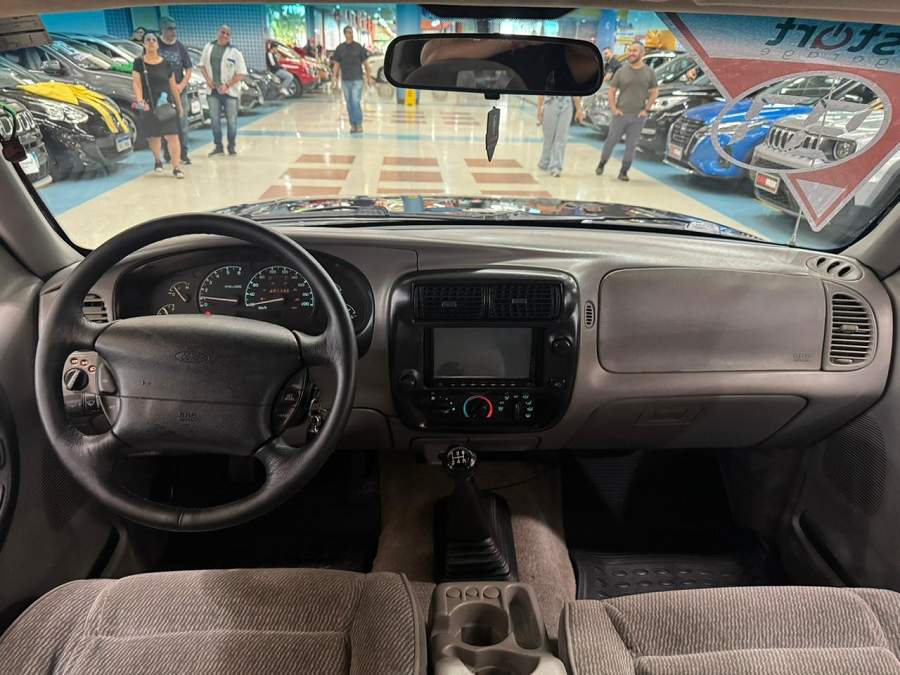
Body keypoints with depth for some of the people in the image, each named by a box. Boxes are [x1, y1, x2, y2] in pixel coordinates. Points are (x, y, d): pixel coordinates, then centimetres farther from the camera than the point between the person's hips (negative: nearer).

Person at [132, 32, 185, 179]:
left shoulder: (165, 63, 8)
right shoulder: (139, 62, 4)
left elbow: (173, 86, 13)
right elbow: (136, 83, -3)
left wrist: (179, 105, 12)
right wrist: (140, 101, -18)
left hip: (166, 104, 0)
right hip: (149, 106, 0)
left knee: (172, 135, -9)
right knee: (154, 136, 8)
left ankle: (176, 167, -9)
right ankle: (158, 160, 33)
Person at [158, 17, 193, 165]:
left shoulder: (180, 47, 8)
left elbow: (188, 69, 9)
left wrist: (182, 85, -5)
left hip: (180, 91, 2)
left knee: (182, 124, 2)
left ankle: (183, 154, 9)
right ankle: (167, 155, 5)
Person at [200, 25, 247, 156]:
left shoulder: (235, 52, -7)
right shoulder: (209, 47, 5)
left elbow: (241, 74, -9)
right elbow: (202, 65, 15)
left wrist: (227, 86, -16)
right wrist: (208, 79, -2)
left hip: (229, 91, -3)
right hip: (213, 90, 3)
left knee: (231, 120, 2)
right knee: (214, 119, 6)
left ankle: (232, 146, 15)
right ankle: (218, 146, 16)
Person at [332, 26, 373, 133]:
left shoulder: (358, 47, 1)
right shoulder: (340, 48, 5)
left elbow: (365, 63, 5)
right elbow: (337, 63, 7)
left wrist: (369, 77, 2)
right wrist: (335, 76, -5)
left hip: (357, 79, -2)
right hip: (345, 80, 2)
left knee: (356, 102, -12)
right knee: (349, 103, 6)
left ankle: (359, 124, -3)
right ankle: (353, 125, 14)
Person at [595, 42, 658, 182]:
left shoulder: (649, 72, 2)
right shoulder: (621, 71, 1)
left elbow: (654, 91, 8)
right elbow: (611, 90, 4)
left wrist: (647, 109, -1)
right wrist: (613, 108, -6)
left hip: (638, 116, 1)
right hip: (620, 114, -1)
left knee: (631, 145, 4)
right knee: (611, 140, 4)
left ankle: (624, 171, 13)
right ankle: (602, 163, 23)